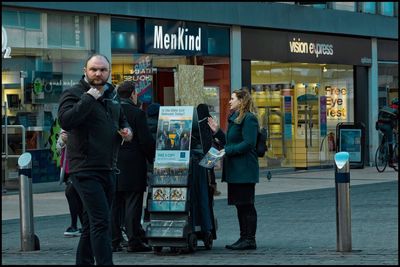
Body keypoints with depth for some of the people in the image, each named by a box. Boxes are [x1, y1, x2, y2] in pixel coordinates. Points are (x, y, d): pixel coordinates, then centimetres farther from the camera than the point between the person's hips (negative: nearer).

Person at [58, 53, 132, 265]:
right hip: (86, 170, -8)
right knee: (101, 221, -16)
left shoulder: (111, 96, 16)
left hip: (108, 169, 8)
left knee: (92, 223, 14)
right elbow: (65, 120, -26)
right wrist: (89, 97, -24)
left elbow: (122, 120, 32)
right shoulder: (74, 94, -8)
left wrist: (126, 131, 9)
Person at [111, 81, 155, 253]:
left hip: (112, 166, 5)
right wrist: (153, 158, 3)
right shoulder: (137, 114, -9)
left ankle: (114, 241, 9)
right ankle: (134, 241, -2)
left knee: (113, 205, 8)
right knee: (133, 204, -2)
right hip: (133, 167, -5)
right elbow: (146, 141, -11)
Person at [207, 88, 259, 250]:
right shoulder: (235, 118, 19)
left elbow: (248, 143, -20)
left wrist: (226, 150, -20)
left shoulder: (249, 119, -12)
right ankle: (244, 237, 15)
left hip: (245, 170, -10)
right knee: (240, 205, 11)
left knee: (246, 205, -7)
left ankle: (250, 240, -4)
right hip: (235, 170, 10)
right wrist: (217, 132, 14)